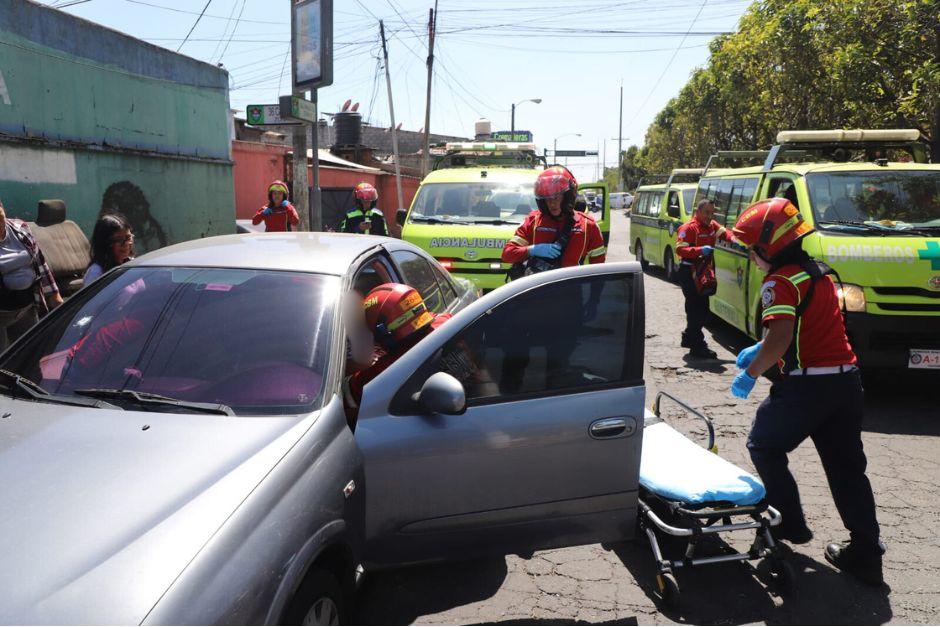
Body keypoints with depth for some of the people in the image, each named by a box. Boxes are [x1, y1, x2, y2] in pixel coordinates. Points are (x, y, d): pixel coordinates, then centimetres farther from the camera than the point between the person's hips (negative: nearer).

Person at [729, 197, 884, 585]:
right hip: (846, 379, 8)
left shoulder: (779, 282, -13)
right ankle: (866, 553, 17)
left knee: (764, 446, 14)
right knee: (846, 467, 13)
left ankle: (790, 522, 17)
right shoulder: (819, 273, 15)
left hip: (807, 384, -8)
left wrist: (751, 372, -13)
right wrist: (759, 350, 26)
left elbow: (780, 338, -25)